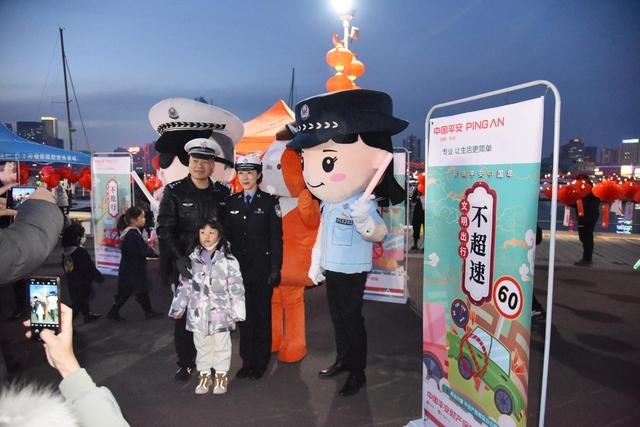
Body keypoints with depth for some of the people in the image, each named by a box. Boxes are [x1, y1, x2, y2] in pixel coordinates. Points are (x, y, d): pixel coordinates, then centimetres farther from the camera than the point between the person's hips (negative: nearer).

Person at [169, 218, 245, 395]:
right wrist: (178, 308, 8)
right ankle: (204, 374, 31)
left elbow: (236, 286, -7)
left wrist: (237, 311, -9)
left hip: (220, 312, -2)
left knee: (221, 344, 11)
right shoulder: (192, 259, 1)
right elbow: (184, 285, 7)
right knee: (201, 345, 15)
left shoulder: (228, 259, -8)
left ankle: (221, 374, 28)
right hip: (198, 312, 3)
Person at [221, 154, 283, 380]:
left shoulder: (269, 202, -3)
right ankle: (247, 360, 25)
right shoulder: (230, 202, 7)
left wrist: (275, 268, -9)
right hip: (239, 268, 3)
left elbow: (276, 237, -5)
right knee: (244, 315, 11)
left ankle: (261, 362, 22)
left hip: (262, 269, -3)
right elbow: (226, 235, 7)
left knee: (262, 315, 8)